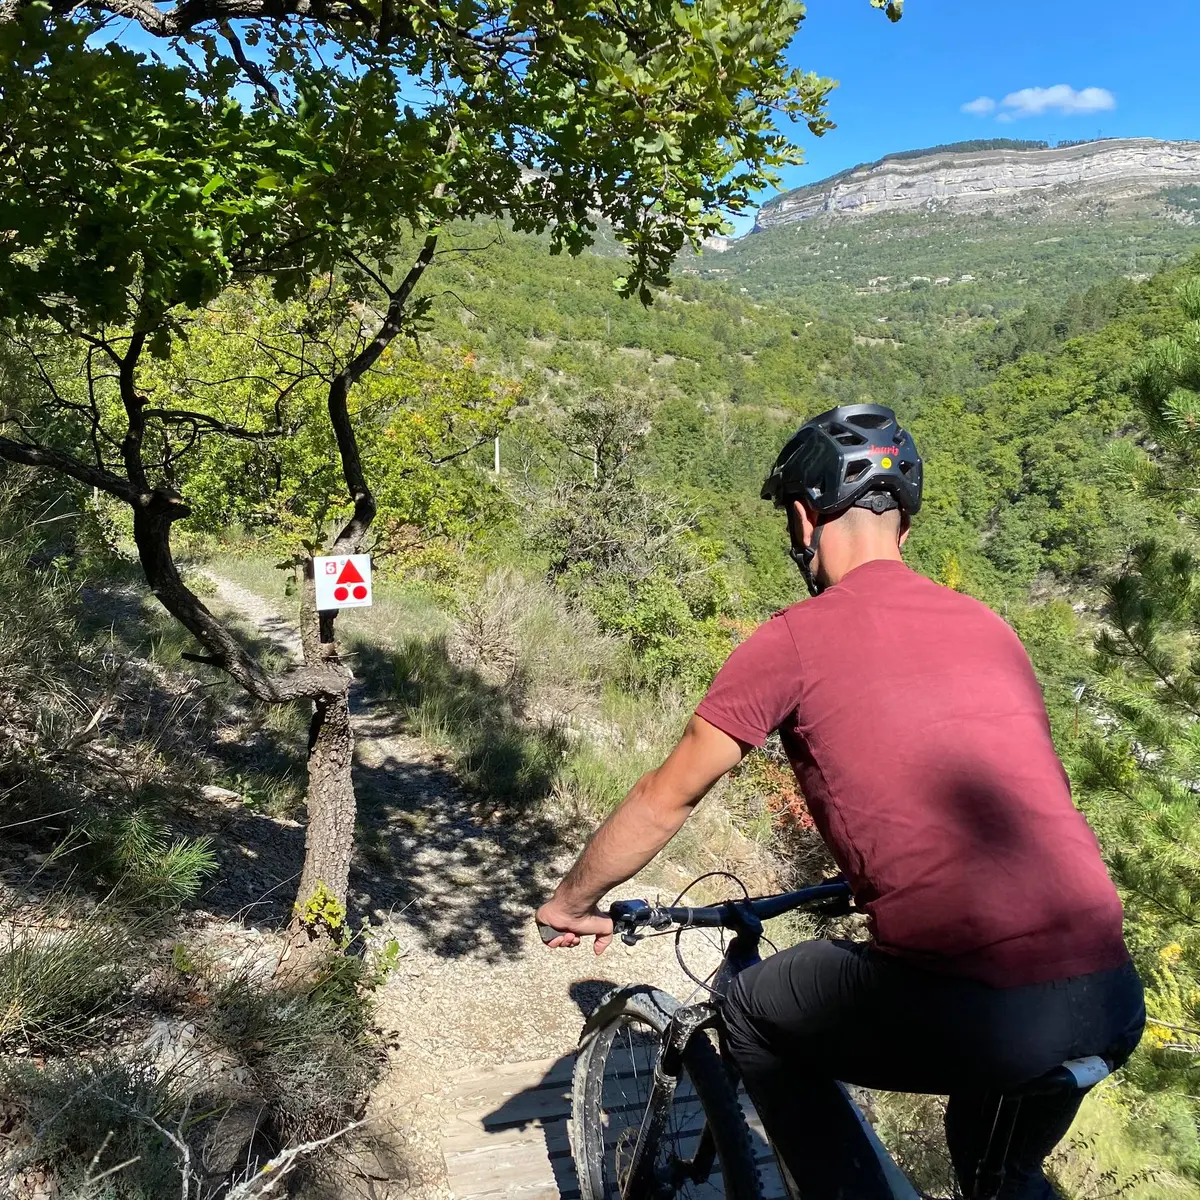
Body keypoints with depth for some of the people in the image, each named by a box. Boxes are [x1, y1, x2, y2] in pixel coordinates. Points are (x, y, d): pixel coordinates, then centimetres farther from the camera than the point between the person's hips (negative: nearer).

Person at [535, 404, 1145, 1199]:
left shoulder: (795, 638, -3)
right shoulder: (988, 626, 14)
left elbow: (665, 800, 5)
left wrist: (572, 902, 22)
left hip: (967, 1013, -6)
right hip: (1112, 998, 7)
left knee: (754, 1014, 20)